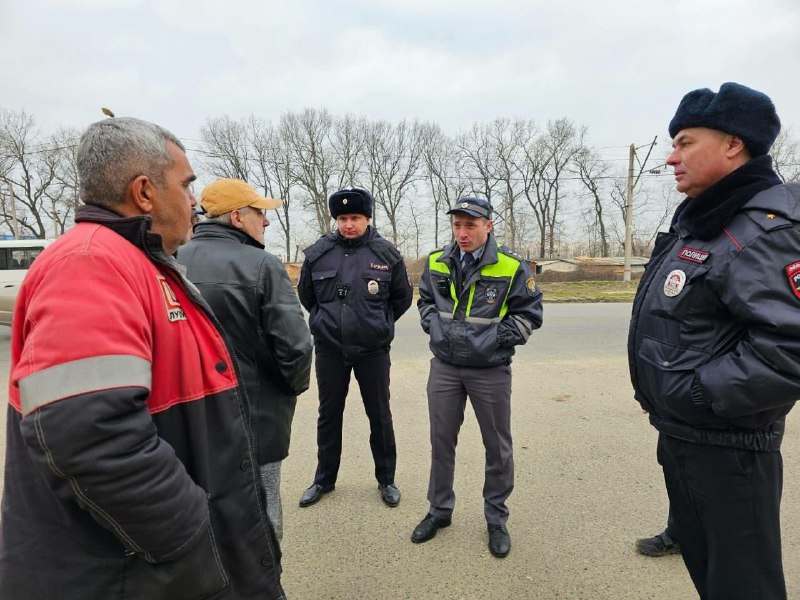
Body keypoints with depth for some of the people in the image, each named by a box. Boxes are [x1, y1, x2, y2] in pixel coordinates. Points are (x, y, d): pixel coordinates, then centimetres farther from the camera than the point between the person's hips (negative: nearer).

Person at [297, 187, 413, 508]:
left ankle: (386, 479, 30)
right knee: (328, 415, 15)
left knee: (380, 416, 11)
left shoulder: (387, 254, -6)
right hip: (329, 349, 2)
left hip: (373, 350, -1)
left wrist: (379, 325, 8)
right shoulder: (318, 253, -3)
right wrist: (326, 321, 12)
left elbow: (402, 298, 7)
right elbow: (305, 294, 13)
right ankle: (324, 479, 33)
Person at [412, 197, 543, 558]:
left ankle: (496, 519, 33)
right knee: (441, 441, 14)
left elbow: (530, 312, -5)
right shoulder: (436, 263, 0)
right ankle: (439, 510, 35)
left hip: (490, 370, -2)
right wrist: (434, 326, -2)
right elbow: (425, 300, 15)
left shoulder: (511, 267, -11)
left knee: (497, 446, 11)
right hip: (444, 366, 3)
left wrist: (496, 337, -14)